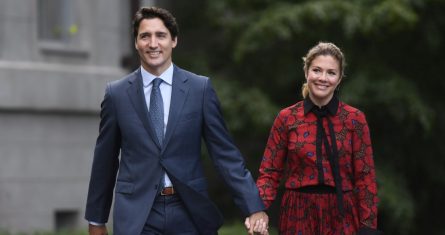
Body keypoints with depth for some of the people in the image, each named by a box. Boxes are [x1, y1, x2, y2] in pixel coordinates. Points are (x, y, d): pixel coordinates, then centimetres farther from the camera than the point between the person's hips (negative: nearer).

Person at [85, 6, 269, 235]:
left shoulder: (200, 88, 2)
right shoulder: (117, 94, 4)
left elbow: (225, 153, 2)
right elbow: (104, 160, 10)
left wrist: (254, 207, -5)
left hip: (190, 213, 0)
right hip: (136, 216, 0)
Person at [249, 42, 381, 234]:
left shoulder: (355, 119, -1)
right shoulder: (286, 118, 0)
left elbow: (365, 177, -1)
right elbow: (270, 173, 1)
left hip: (342, 218, 0)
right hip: (299, 216, 0)